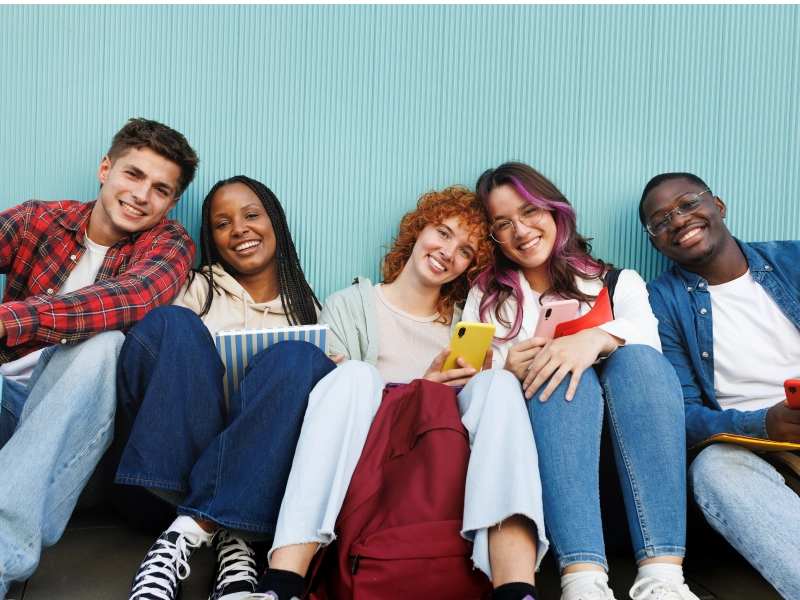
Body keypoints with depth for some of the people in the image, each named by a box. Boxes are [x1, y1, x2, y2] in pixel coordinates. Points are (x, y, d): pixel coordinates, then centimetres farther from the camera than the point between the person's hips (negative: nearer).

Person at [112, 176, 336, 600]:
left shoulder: (306, 304, 19)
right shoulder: (198, 288, 15)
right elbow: (163, 343, 4)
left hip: (262, 461, 0)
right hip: (178, 454, 0)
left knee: (297, 359, -26)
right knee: (171, 325, -23)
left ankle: (187, 534, -29)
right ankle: (229, 539, -28)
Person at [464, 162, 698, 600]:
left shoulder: (617, 283, 17)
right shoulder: (486, 296, 19)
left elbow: (645, 332, -7)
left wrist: (596, 338, -29)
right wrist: (503, 366, -19)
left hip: (623, 441, 1)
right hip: (536, 441, 0)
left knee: (636, 360, -28)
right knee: (561, 372, -30)